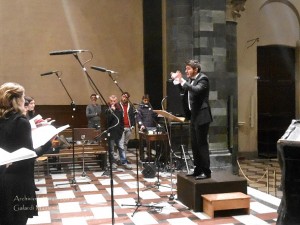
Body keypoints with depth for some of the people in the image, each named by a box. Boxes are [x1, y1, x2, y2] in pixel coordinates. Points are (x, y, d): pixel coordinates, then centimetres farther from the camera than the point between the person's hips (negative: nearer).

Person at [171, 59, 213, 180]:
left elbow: (196, 90, -30)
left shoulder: (203, 79, -12)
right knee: (194, 144, 12)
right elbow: (183, 91, 20)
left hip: (201, 116, -9)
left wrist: (182, 81, -27)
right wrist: (177, 81, 8)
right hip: (194, 116, 9)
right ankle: (198, 169, 21)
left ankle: (206, 171, -1)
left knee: (202, 143, -7)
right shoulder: (190, 80, 13)